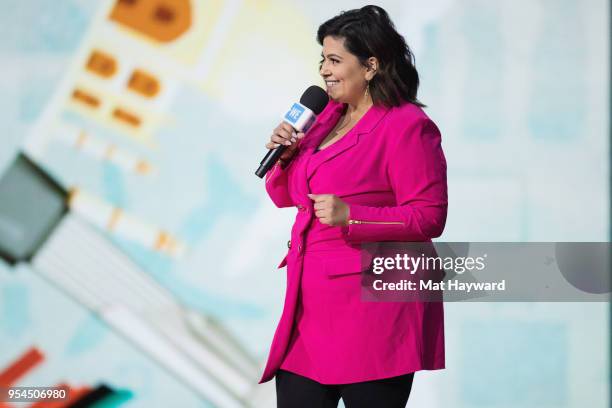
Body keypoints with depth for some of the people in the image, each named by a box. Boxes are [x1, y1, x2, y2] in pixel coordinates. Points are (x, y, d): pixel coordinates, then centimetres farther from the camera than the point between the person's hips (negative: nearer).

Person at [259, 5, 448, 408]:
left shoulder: (408, 126, -11)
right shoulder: (329, 116, 14)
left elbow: (429, 218, -16)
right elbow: (286, 195, 22)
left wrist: (351, 217, -24)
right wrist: (284, 157, 2)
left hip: (370, 311, -8)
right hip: (311, 305, 8)